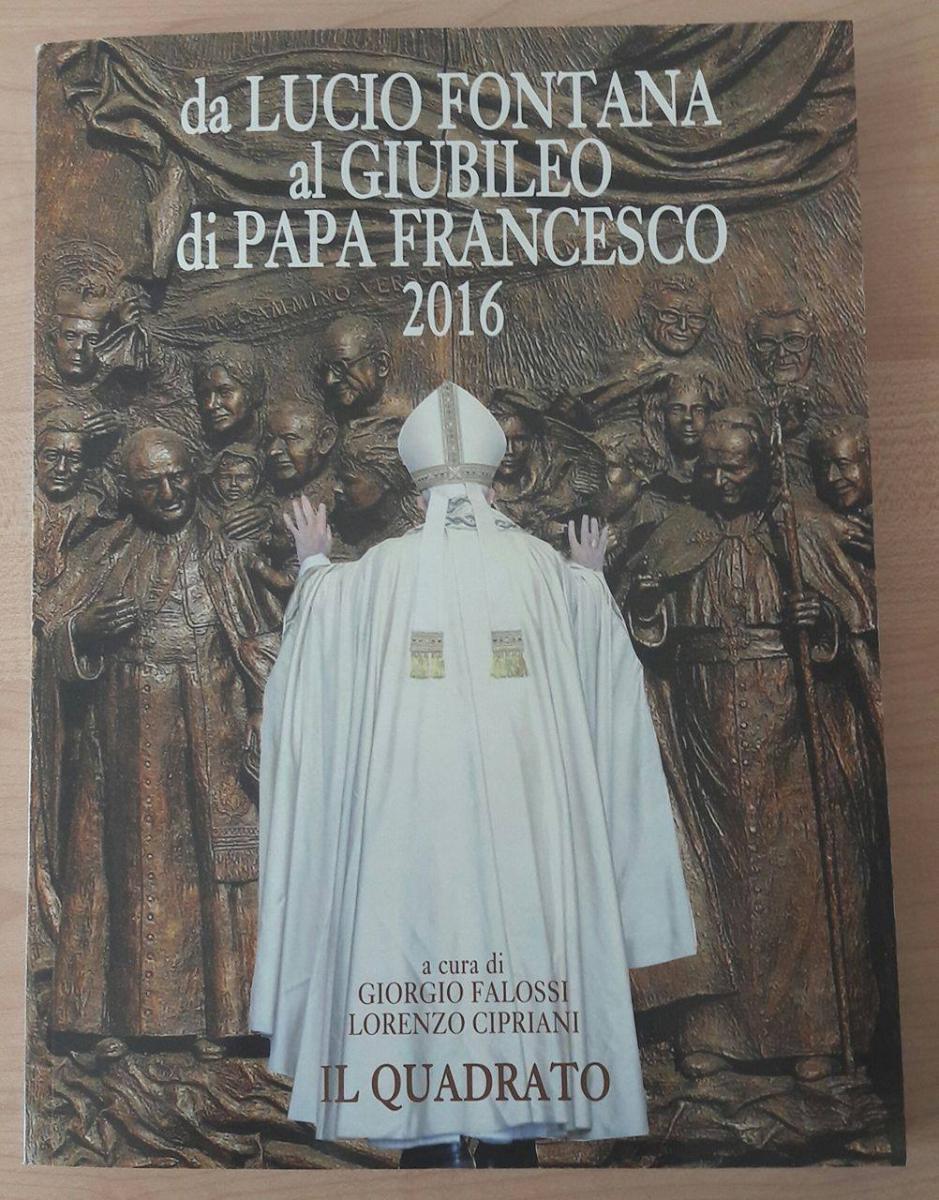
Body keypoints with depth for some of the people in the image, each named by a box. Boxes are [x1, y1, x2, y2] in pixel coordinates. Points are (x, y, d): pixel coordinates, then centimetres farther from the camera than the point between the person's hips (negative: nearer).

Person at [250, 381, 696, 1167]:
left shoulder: (380, 570, -1)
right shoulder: (543, 567, 2)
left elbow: (317, 644, 17)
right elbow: (602, 662, 19)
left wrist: (314, 564, 35)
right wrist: (591, 577, 37)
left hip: (411, 816, -1)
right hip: (519, 816, 2)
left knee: (419, 949, 5)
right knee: (514, 948, 10)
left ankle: (429, 1145, 13)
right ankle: (512, 1139, 19)